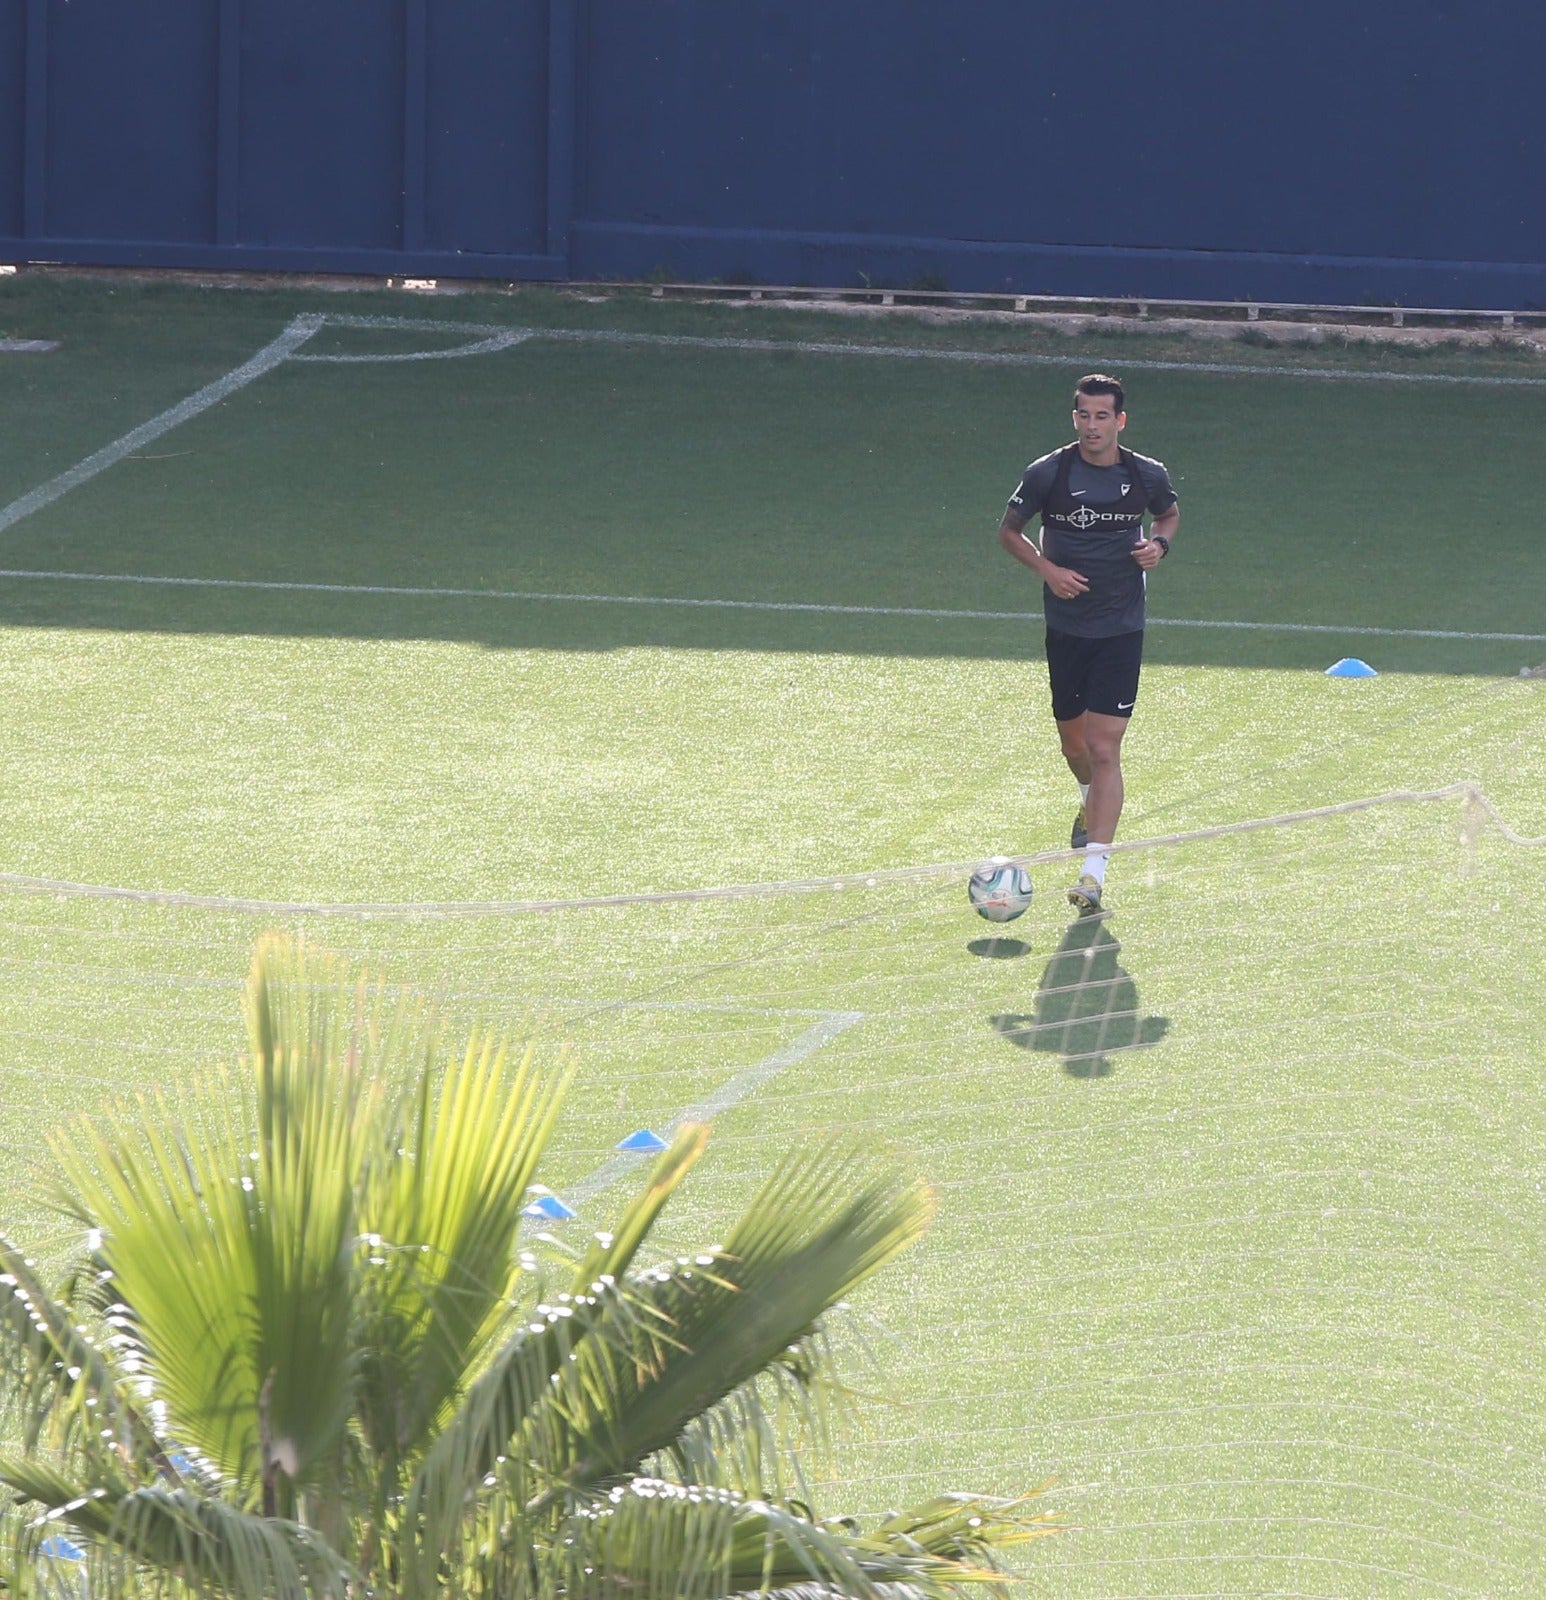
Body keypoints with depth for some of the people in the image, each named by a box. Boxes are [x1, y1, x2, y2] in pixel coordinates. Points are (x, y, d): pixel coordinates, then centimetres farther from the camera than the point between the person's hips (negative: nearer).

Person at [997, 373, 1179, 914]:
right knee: (1073, 743, 15)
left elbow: (1170, 514, 17)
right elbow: (1009, 530, 5)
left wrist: (1159, 543, -5)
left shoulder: (1146, 476, -4)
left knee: (1103, 748, -11)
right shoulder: (1049, 473, -7)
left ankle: (1094, 873, -16)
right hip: (1065, 625, 2)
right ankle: (1091, 804, 51)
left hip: (1121, 629, -2)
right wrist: (1046, 568, -12)